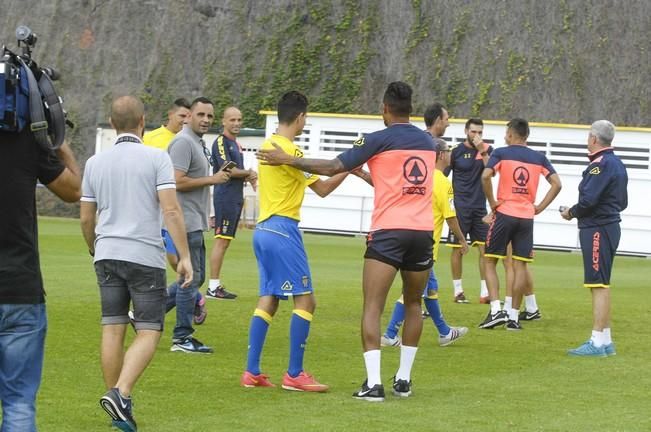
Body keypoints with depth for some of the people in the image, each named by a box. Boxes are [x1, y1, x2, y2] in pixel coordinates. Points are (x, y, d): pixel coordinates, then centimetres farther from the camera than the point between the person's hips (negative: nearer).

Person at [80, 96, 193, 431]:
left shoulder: (95, 163, 8)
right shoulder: (156, 158, -5)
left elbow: (86, 218, 12)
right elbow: (170, 210, -13)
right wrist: (184, 256, -11)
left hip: (107, 255, 4)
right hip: (145, 256, -4)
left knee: (113, 330, 8)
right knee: (148, 333, -1)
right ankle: (121, 393, -20)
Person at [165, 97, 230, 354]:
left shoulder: (199, 144, 18)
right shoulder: (184, 142, -14)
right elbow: (178, 181, -23)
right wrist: (212, 180, -16)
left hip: (196, 222, 10)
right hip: (187, 223, -10)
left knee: (195, 278, 15)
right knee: (191, 279, -5)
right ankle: (182, 338, 2)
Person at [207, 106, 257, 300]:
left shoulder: (236, 144, 18)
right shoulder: (220, 142, -10)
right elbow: (227, 169, -19)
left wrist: (249, 177, 1)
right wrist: (249, 173, -5)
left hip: (236, 198, 9)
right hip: (225, 198, -9)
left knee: (225, 241, 10)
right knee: (221, 240, -9)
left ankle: (216, 284, 13)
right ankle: (213, 287, -9)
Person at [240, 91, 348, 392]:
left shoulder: (268, 146, 12)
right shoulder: (290, 150, -14)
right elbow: (322, 189, -10)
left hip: (263, 229, 9)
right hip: (283, 230, -9)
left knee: (268, 300, 10)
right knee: (306, 300, -4)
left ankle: (251, 372, 7)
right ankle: (294, 375, -4)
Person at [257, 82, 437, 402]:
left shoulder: (379, 140, -3)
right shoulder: (428, 142, 15)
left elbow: (333, 167, -6)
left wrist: (287, 160, 2)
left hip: (388, 231, -5)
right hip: (423, 231, 5)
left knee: (372, 307, -4)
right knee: (413, 304, 19)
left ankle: (373, 383, -14)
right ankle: (403, 379, 19)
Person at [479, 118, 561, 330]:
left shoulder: (501, 153, -2)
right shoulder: (539, 158, 8)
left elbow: (485, 176, -17)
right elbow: (556, 184, 4)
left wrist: (492, 202, -7)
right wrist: (539, 207, 7)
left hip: (505, 214, -3)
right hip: (527, 217, 3)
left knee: (490, 262, 7)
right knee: (520, 265, 6)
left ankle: (496, 310, -6)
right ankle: (514, 316, 6)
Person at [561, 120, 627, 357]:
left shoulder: (601, 164, -15)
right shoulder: (617, 164, 16)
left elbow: (588, 199, -22)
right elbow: (622, 202, 19)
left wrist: (571, 212, -3)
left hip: (597, 229, -10)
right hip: (610, 225, 10)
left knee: (599, 285, -10)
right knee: (601, 285, 15)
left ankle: (598, 342, -11)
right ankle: (605, 341, 20)